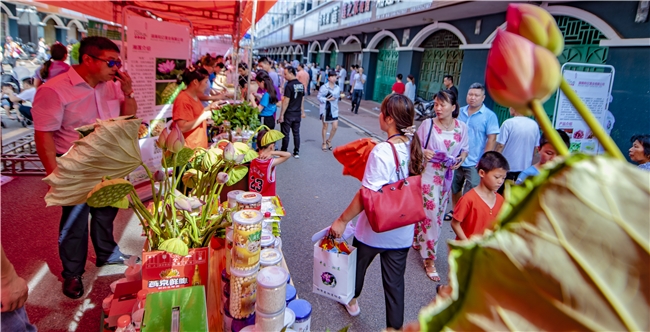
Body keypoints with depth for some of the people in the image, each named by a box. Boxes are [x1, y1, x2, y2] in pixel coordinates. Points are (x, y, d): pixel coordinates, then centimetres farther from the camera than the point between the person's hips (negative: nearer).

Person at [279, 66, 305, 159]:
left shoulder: (289, 86, -17)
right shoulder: (301, 85, 4)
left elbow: (286, 101, -17)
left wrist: (281, 115, -14)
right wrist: (302, 112, 19)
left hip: (288, 113, -6)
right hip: (297, 113, 6)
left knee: (285, 134, 5)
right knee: (296, 133, 13)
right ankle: (296, 152, 18)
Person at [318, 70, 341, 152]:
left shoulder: (338, 88, 0)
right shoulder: (324, 87, -13)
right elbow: (319, 97, -13)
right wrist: (327, 99, -22)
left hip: (334, 109, 4)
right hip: (326, 109, -4)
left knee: (335, 127, 1)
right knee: (325, 127, 9)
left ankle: (329, 141, 25)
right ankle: (324, 143, 24)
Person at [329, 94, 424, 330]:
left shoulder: (382, 151, -25)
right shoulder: (413, 146, -5)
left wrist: (342, 220, -15)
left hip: (375, 228, -4)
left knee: (358, 264, 25)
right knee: (395, 281, 16)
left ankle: (352, 300, 51)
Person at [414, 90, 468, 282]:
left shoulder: (462, 128, -2)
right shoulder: (428, 124, -11)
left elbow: (465, 150, 9)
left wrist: (460, 160, -11)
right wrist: (423, 152, -24)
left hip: (447, 176, 4)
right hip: (428, 174, -4)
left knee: (438, 213, 16)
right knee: (431, 213, -4)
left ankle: (418, 241, 39)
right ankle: (429, 258, 8)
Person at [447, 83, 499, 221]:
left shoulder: (489, 116, -9)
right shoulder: (460, 112, 5)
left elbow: (492, 139, -11)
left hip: (474, 163, -5)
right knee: (455, 189, 20)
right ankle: (454, 211, 39)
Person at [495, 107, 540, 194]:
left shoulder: (508, 123, -13)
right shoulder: (534, 125, 1)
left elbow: (500, 146, -14)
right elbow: (535, 149, 9)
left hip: (507, 167, -4)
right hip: (526, 168, 5)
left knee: (501, 195, 6)